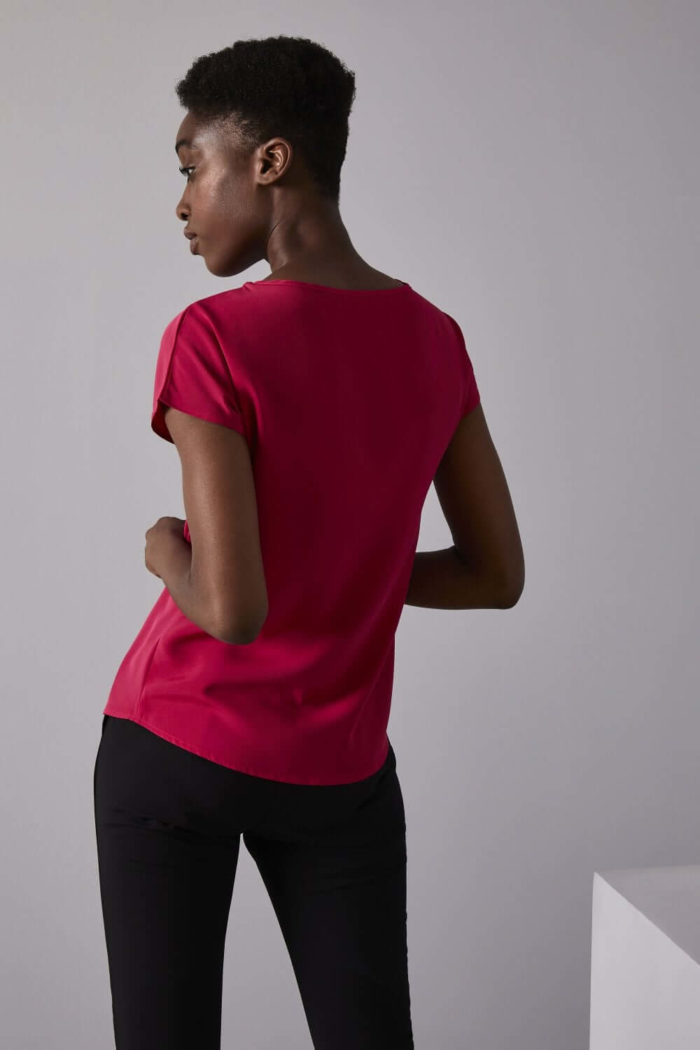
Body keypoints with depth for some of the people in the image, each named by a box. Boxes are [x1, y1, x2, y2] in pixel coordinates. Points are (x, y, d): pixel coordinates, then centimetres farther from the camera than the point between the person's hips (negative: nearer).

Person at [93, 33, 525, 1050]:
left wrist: (166, 554, -3)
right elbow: (498, 576, 3)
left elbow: (231, 610, -23)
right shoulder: (435, 340, -1)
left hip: (176, 748, -4)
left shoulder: (214, 339, -18)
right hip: (340, 769, 4)